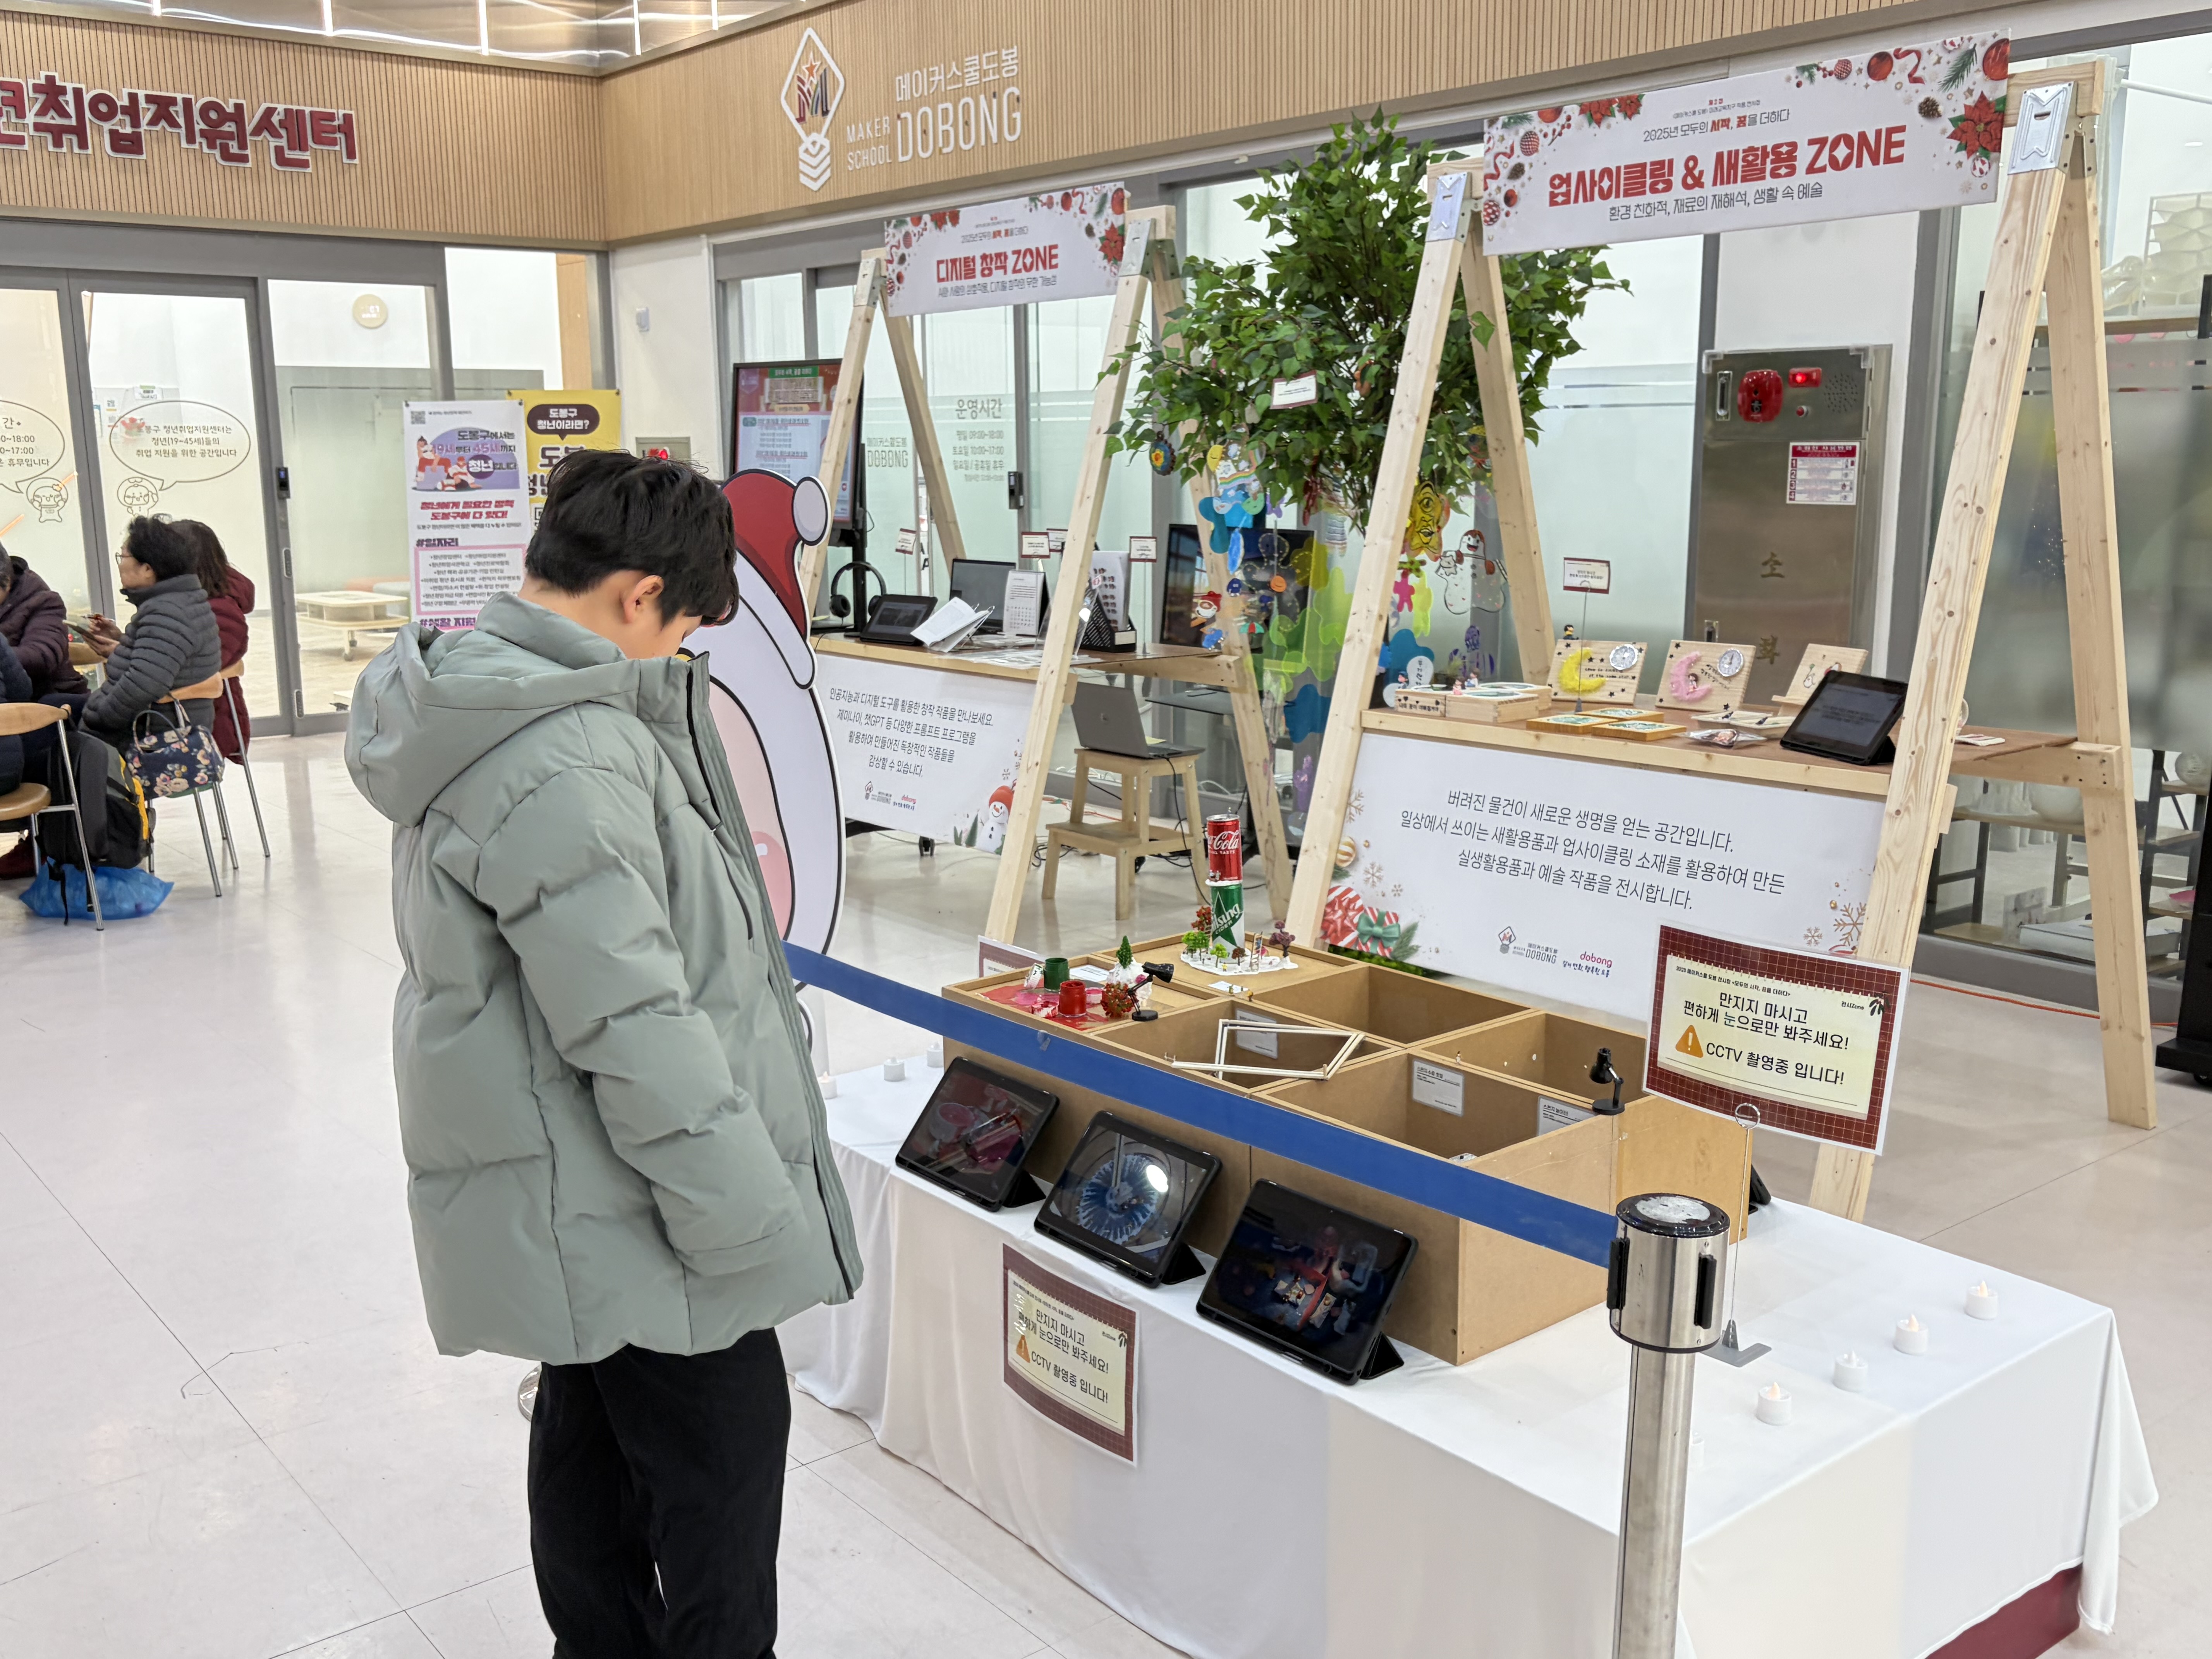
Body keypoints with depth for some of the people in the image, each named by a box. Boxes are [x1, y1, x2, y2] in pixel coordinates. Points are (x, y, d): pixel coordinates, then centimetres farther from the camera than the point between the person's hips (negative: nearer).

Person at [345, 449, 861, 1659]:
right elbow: (636, 1028, -27)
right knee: (723, 1466, 4)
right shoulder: (564, 764, -27)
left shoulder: (478, 694, 7)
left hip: (567, 1196, 11)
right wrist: (747, 1221, -19)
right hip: (628, 1205, -11)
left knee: (593, 1445, 24)